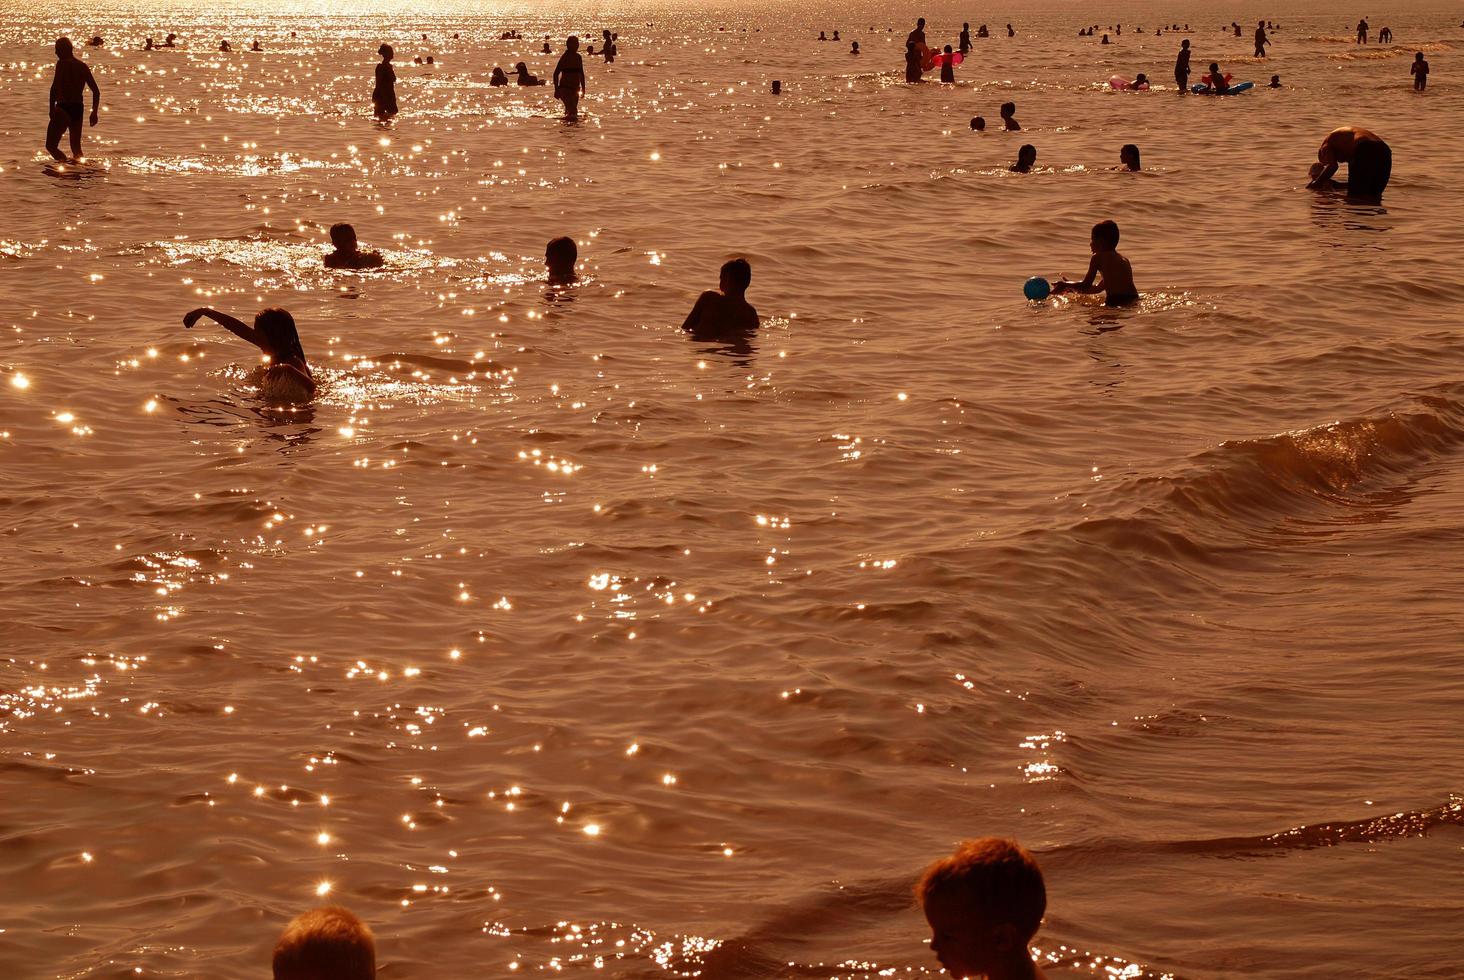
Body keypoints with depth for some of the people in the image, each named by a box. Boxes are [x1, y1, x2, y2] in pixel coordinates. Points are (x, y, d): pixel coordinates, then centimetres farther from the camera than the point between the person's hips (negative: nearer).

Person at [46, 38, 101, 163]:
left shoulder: (63, 64, -10)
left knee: (51, 145, -4)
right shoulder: (83, 66, 13)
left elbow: (54, 88, -21)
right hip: (78, 109, 7)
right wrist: (94, 112, 19)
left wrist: (52, 109, -19)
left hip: (64, 109, -7)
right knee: (76, 147, 17)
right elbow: (96, 91, 14)